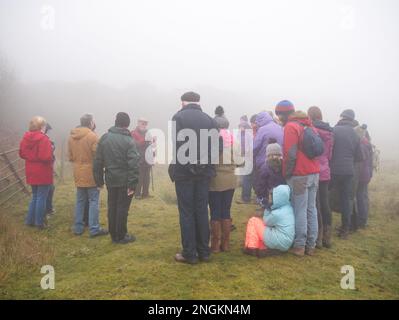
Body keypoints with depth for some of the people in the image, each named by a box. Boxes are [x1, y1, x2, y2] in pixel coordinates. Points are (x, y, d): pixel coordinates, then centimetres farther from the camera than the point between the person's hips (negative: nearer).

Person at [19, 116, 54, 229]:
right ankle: (39, 222, 12)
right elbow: (46, 157, -26)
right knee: (41, 198, 4)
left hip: (31, 172, 7)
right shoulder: (43, 139, -19)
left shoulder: (25, 138, 4)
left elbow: (22, 154, 12)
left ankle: (30, 220, 26)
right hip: (43, 173, -7)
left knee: (35, 196, 21)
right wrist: (51, 158, -7)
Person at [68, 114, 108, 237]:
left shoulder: (71, 137, 6)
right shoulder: (92, 136, -15)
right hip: (91, 173, -6)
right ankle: (94, 229, 3)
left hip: (78, 174, 7)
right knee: (94, 201, 1)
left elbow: (70, 156, 11)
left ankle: (78, 228, 20)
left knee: (80, 201, 14)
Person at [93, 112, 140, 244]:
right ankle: (121, 236, 13)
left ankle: (113, 235, 23)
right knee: (122, 208, 4)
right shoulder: (128, 141, -11)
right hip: (124, 181, -4)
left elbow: (98, 161, 4)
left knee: (112, 207, 14)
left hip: (110, 180, 5)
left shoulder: (104, 138, 3)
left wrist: (99, 179, 11)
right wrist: (132, 183, -18)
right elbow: (133, 164, -20)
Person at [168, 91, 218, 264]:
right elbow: (215, 147, 2)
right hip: (204, 172, 4)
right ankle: (204, 251, 18)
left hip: (184, 172, -3)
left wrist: (175, 167, -3)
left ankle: (189, 253, 9)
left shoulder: (178, 117, -5)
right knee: (202, 211, 11)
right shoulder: (209, 119, 6)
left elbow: (176, 145, -14)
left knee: (186, 213, 4)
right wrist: (209, 167, 8)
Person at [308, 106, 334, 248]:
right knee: (325, 205, 10)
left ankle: (318, 238, 5)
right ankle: (327, 238, 18)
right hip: (325, 172, 6)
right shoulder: (329, 132, 9)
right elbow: (330, 154, 16)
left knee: (315, 206, 0)